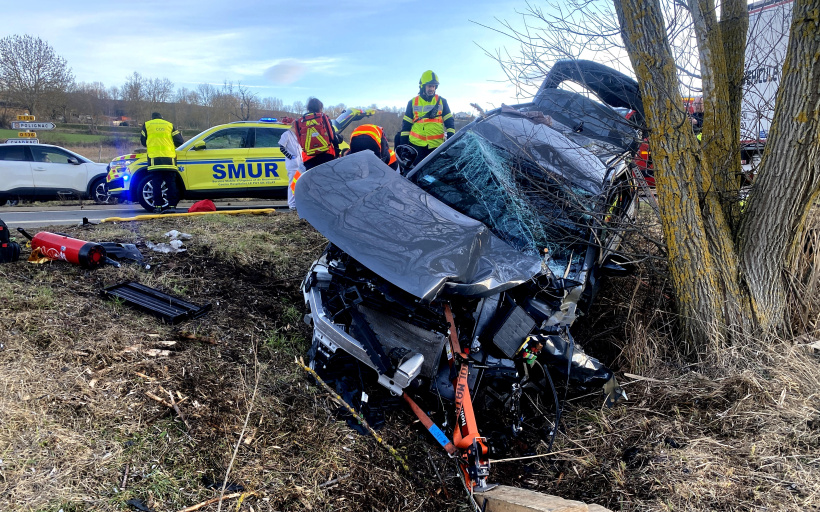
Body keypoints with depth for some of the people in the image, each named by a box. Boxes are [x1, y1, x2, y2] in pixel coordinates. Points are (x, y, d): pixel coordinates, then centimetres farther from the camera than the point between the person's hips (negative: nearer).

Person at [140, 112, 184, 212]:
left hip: (154, 159, 0)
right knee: (171, 183, 3)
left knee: (156, 184, 0)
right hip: (169, 159, 1)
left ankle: (158, 206, -4)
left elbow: (143, 141, 19)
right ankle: (172, 205, -2)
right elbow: (179, 141, 9)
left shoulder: (147, 125, 14)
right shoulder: (169, 125, 14)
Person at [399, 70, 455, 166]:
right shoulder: (413, 102, 9)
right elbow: (406, 124, 11)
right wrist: (404, 143, 5)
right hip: (417, 145, 0)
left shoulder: (442, 101, 9)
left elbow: (449, 121, 7)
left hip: (437, 145, 0)